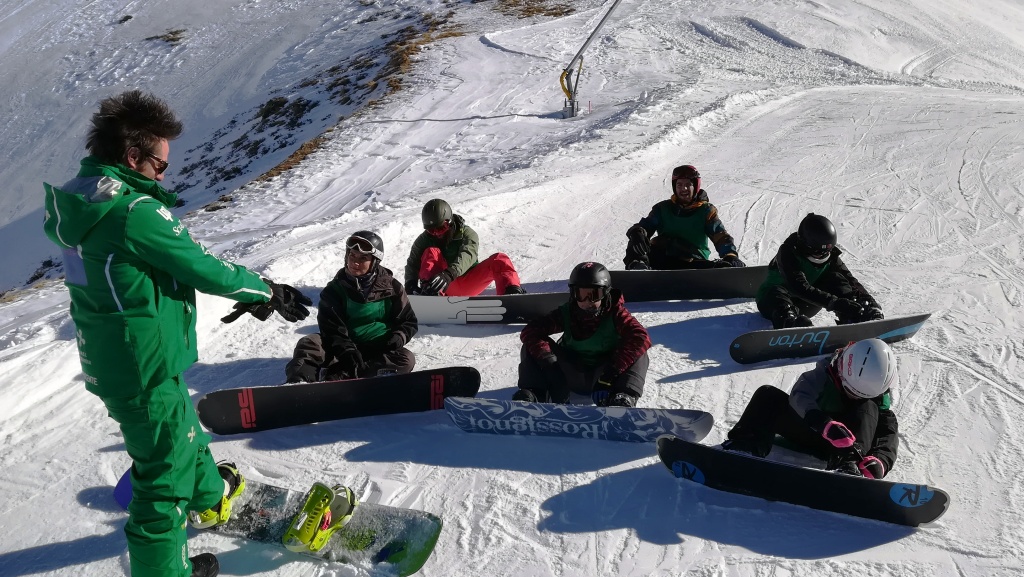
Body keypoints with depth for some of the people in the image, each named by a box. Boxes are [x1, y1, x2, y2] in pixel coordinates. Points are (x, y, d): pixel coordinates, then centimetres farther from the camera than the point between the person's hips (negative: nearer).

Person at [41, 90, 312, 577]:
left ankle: (209, 498, 53)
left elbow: (176, 263, 10)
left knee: (184, 429, 30)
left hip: (106, 359, 10)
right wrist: (268, 291, -4)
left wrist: (248, 293, 11)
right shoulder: (136, 210, -25)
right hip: (145, 369, -10)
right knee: (165, 469, 7)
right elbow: (203, 269, -20)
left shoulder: (80, 197, 5)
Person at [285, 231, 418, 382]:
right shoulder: (335, 289, 2)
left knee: (407, 359, -31)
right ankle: (298, 382, -54)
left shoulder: (391, 287, 2)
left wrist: (399, 337, -17)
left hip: (381, 350, 0)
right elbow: (331, 328, -6)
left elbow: (409, 322, 6)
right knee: (309, 343, -24)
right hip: (343, 349, 1)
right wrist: (347, 351, -25)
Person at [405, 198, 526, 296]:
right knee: (431, 252, -23)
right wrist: (411, 283, -29)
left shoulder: (466, 234, -5)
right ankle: (429, 291, -49)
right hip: (443, 288, 1)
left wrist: (448, 274, -45)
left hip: (467, 285, -1)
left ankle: (513, 294, -46)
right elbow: (412, 263, -4)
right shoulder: (424, 240, 4)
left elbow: (467, 256, -25)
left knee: (499, 260, -22)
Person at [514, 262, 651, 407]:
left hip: (602, 377, -2)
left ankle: (624, 397, -46)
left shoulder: (615, 314, -13)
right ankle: (534, 394, -31)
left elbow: (641, 338, -30)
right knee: (533, 345, -15)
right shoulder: (566, 313, -7)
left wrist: (612, 371, -38)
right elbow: (530, 331, -15)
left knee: (638, 354, -27)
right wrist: (547, 358, -34)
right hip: (571, 378, 2)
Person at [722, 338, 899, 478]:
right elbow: (799, 396, -38)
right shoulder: (826, 373, -20)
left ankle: (847, 463, -47)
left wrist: (880, 460, -45)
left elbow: (889, 432, -22)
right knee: (768, 395, -21)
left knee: (868, 409, -27)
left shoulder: (879, 398, -13)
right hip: (811, 432, 0)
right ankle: (747, 444, -37)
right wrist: (826, 425, -56)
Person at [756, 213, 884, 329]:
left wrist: (866, 298, -29)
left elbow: (849, 278, -9)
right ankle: (789, 321, -69)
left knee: (835, 279, -16)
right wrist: (834, 302, -46)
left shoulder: (830, 255, -5)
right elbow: (799, 287, -37)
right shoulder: (788, 252, -25)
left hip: (805, 305, 5)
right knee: (776, 293, -40)